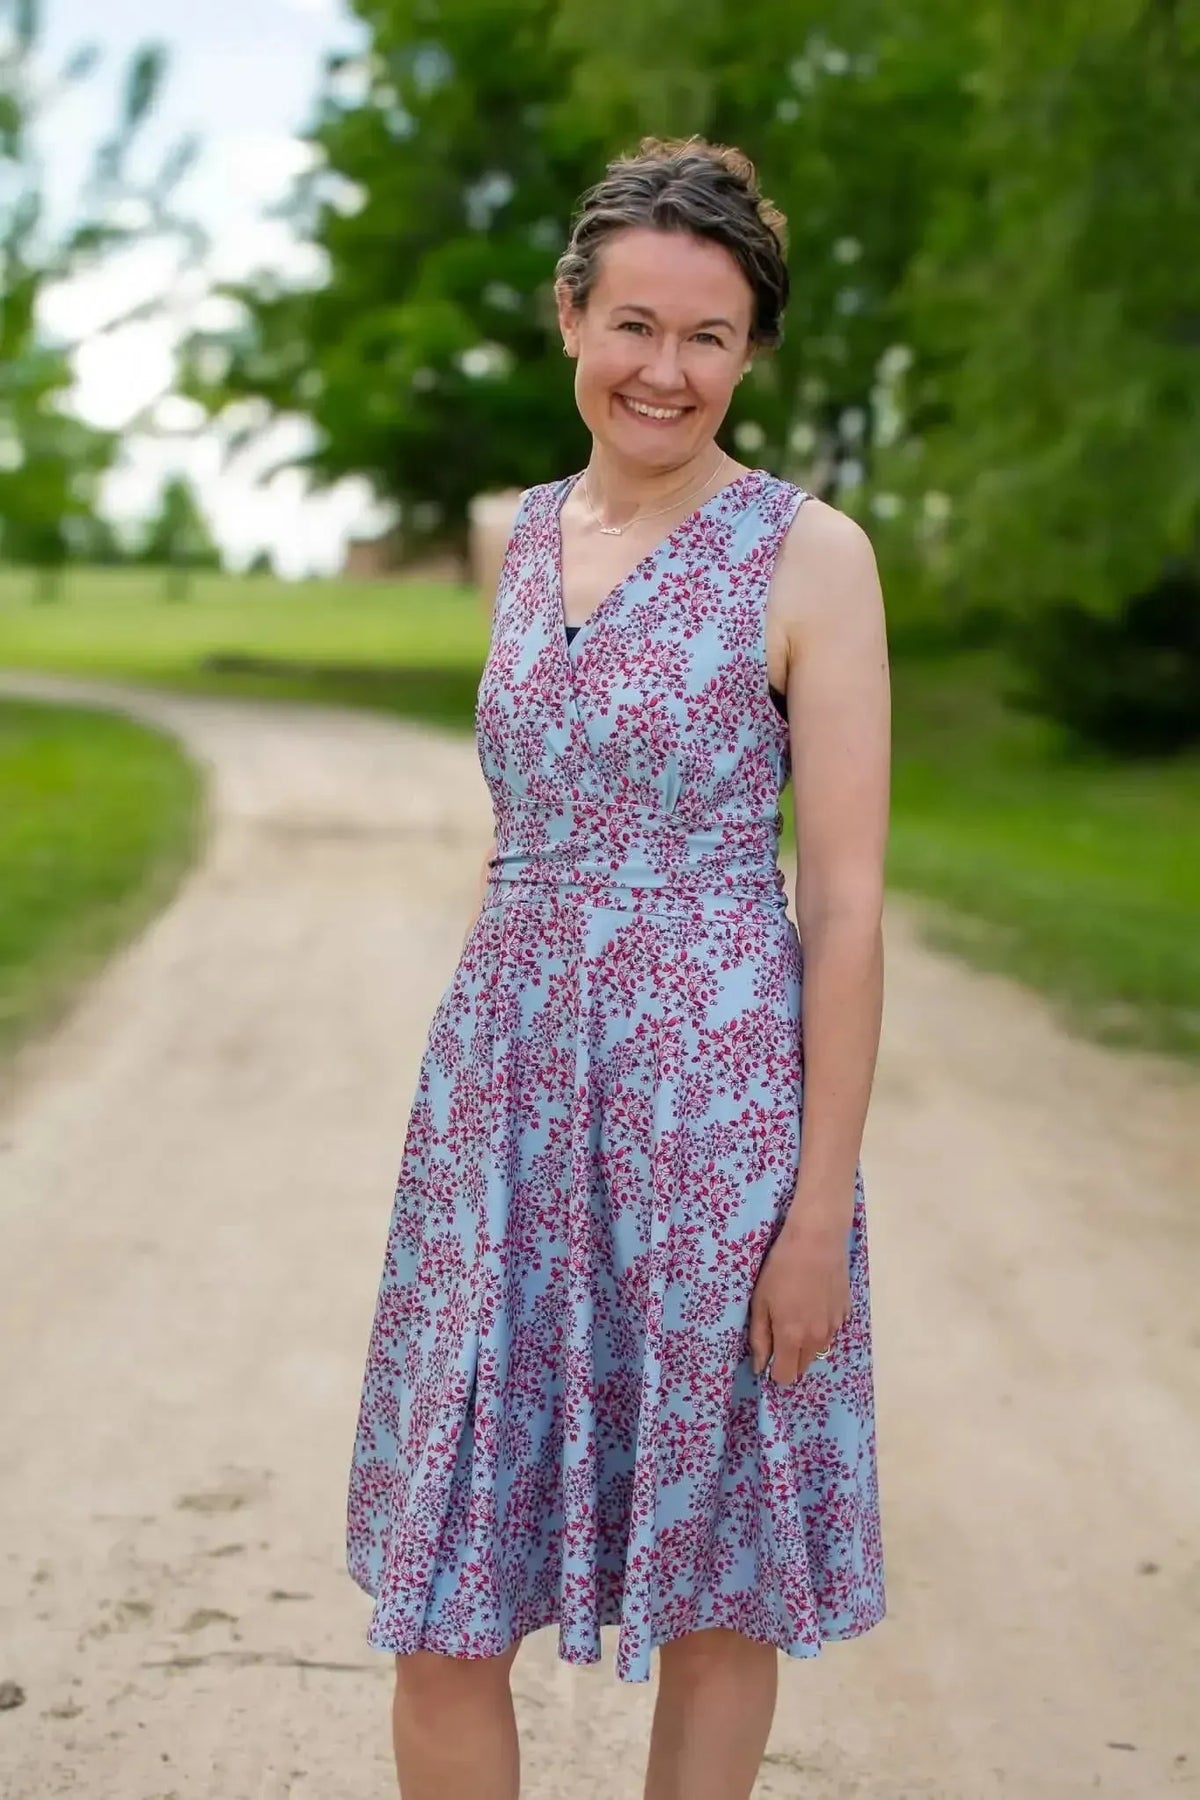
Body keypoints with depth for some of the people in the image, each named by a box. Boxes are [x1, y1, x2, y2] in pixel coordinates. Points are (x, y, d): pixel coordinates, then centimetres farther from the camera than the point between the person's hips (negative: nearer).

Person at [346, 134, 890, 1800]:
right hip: (507, 1080, 5)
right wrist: (470, 1087, 16)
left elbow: (846, 896, -9)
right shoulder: (528, 533, 9)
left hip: (716, 1089, -4)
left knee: (716, 1592, 10)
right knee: (440, 1607, 5)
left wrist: (820, 1205, -12)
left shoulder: (809, 553, -7)